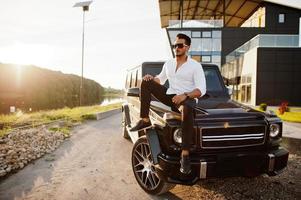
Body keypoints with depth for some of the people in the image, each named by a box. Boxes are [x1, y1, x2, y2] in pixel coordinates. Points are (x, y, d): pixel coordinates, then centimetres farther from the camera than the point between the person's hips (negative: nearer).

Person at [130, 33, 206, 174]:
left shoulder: (195, 66, -4)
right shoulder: (168, 64, 13)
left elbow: (201, 90, -13)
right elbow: (160, 79, 27)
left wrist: (185, 95, -31)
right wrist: (151, 78, 2)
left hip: (187, 99, -6)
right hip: (170, 96, 6)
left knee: (187, 110, -42)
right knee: (146, 83, -6)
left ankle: (185, 155, -41)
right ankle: (145, 120, -12)